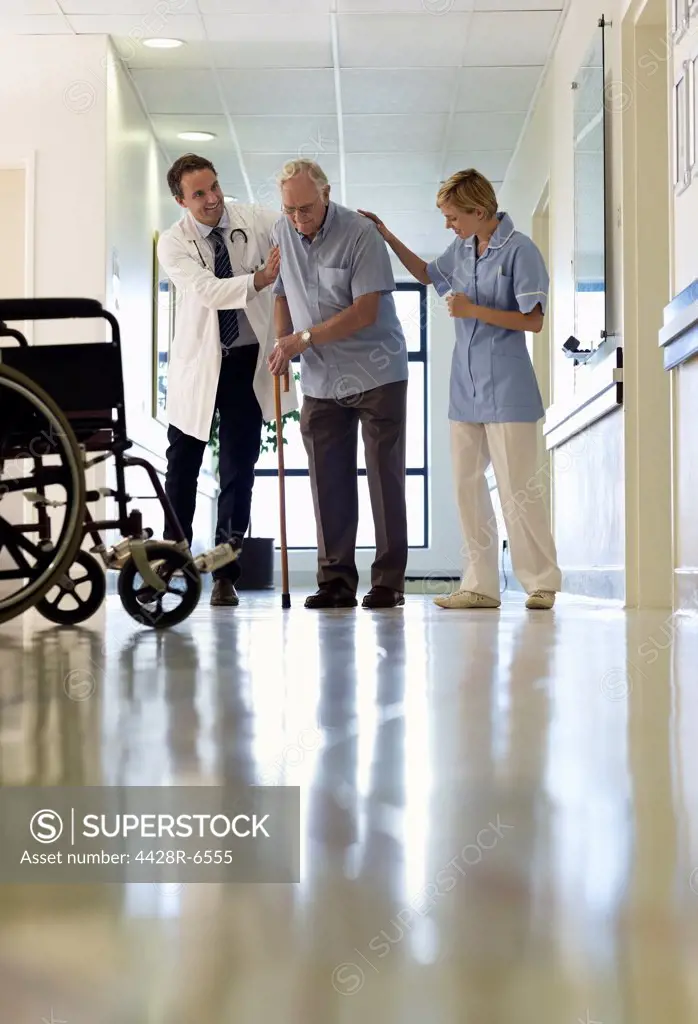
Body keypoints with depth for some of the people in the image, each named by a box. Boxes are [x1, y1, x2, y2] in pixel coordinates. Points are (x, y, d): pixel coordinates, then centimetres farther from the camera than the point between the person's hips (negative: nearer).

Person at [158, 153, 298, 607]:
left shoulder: (253, 219, -5)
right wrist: (259, 279, -40)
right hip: (198, 364, 0)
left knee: (239, 467, 1)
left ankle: (226, 575, 8)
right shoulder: (174, 244, -11)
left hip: (248, 360, 1)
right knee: (183, 466, 10)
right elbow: (207, 291, -26)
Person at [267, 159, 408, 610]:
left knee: (384, 477, -2)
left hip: (376, 374, -5)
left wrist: (304, 339, -18)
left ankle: (389, 581, 2)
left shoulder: (361, 234, -14)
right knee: (328, 482, 5)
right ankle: (336, 579, 11)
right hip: (320, 381, 5)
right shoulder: (283, 233, 4)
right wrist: (282, 345, 2)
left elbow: (365, 311, -18)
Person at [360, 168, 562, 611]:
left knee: (517, 487, -6)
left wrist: (475, 311, -17)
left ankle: (542, 582, 5)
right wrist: (388, 237, 24)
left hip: (505, 388, -8)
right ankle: (481, 586, 11)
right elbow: (428, 274, 32)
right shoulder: (461, 249, 12)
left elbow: (533, 320, -13)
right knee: (468, 485, 6)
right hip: (466, 387, 8)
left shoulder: (519, 250, -10)